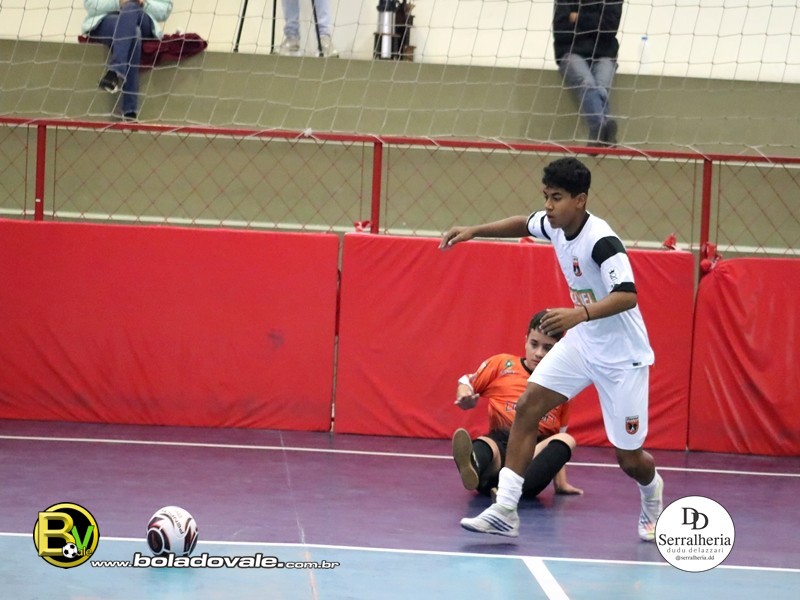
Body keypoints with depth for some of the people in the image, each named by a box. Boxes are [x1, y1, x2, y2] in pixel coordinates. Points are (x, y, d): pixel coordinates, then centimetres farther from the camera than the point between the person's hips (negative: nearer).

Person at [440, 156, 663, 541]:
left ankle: (651, 490, 39)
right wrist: (475, 231, 7)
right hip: (582, 341, 7)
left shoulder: (601, 241, -28)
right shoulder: (553, 226, -5)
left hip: (622, 354, -7)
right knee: (527, 406, -11)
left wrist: (580, 314, -53)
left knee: (628, 458, 2)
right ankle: (505, 510, -12)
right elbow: (523, 224, 19)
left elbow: (627, 295, -40)